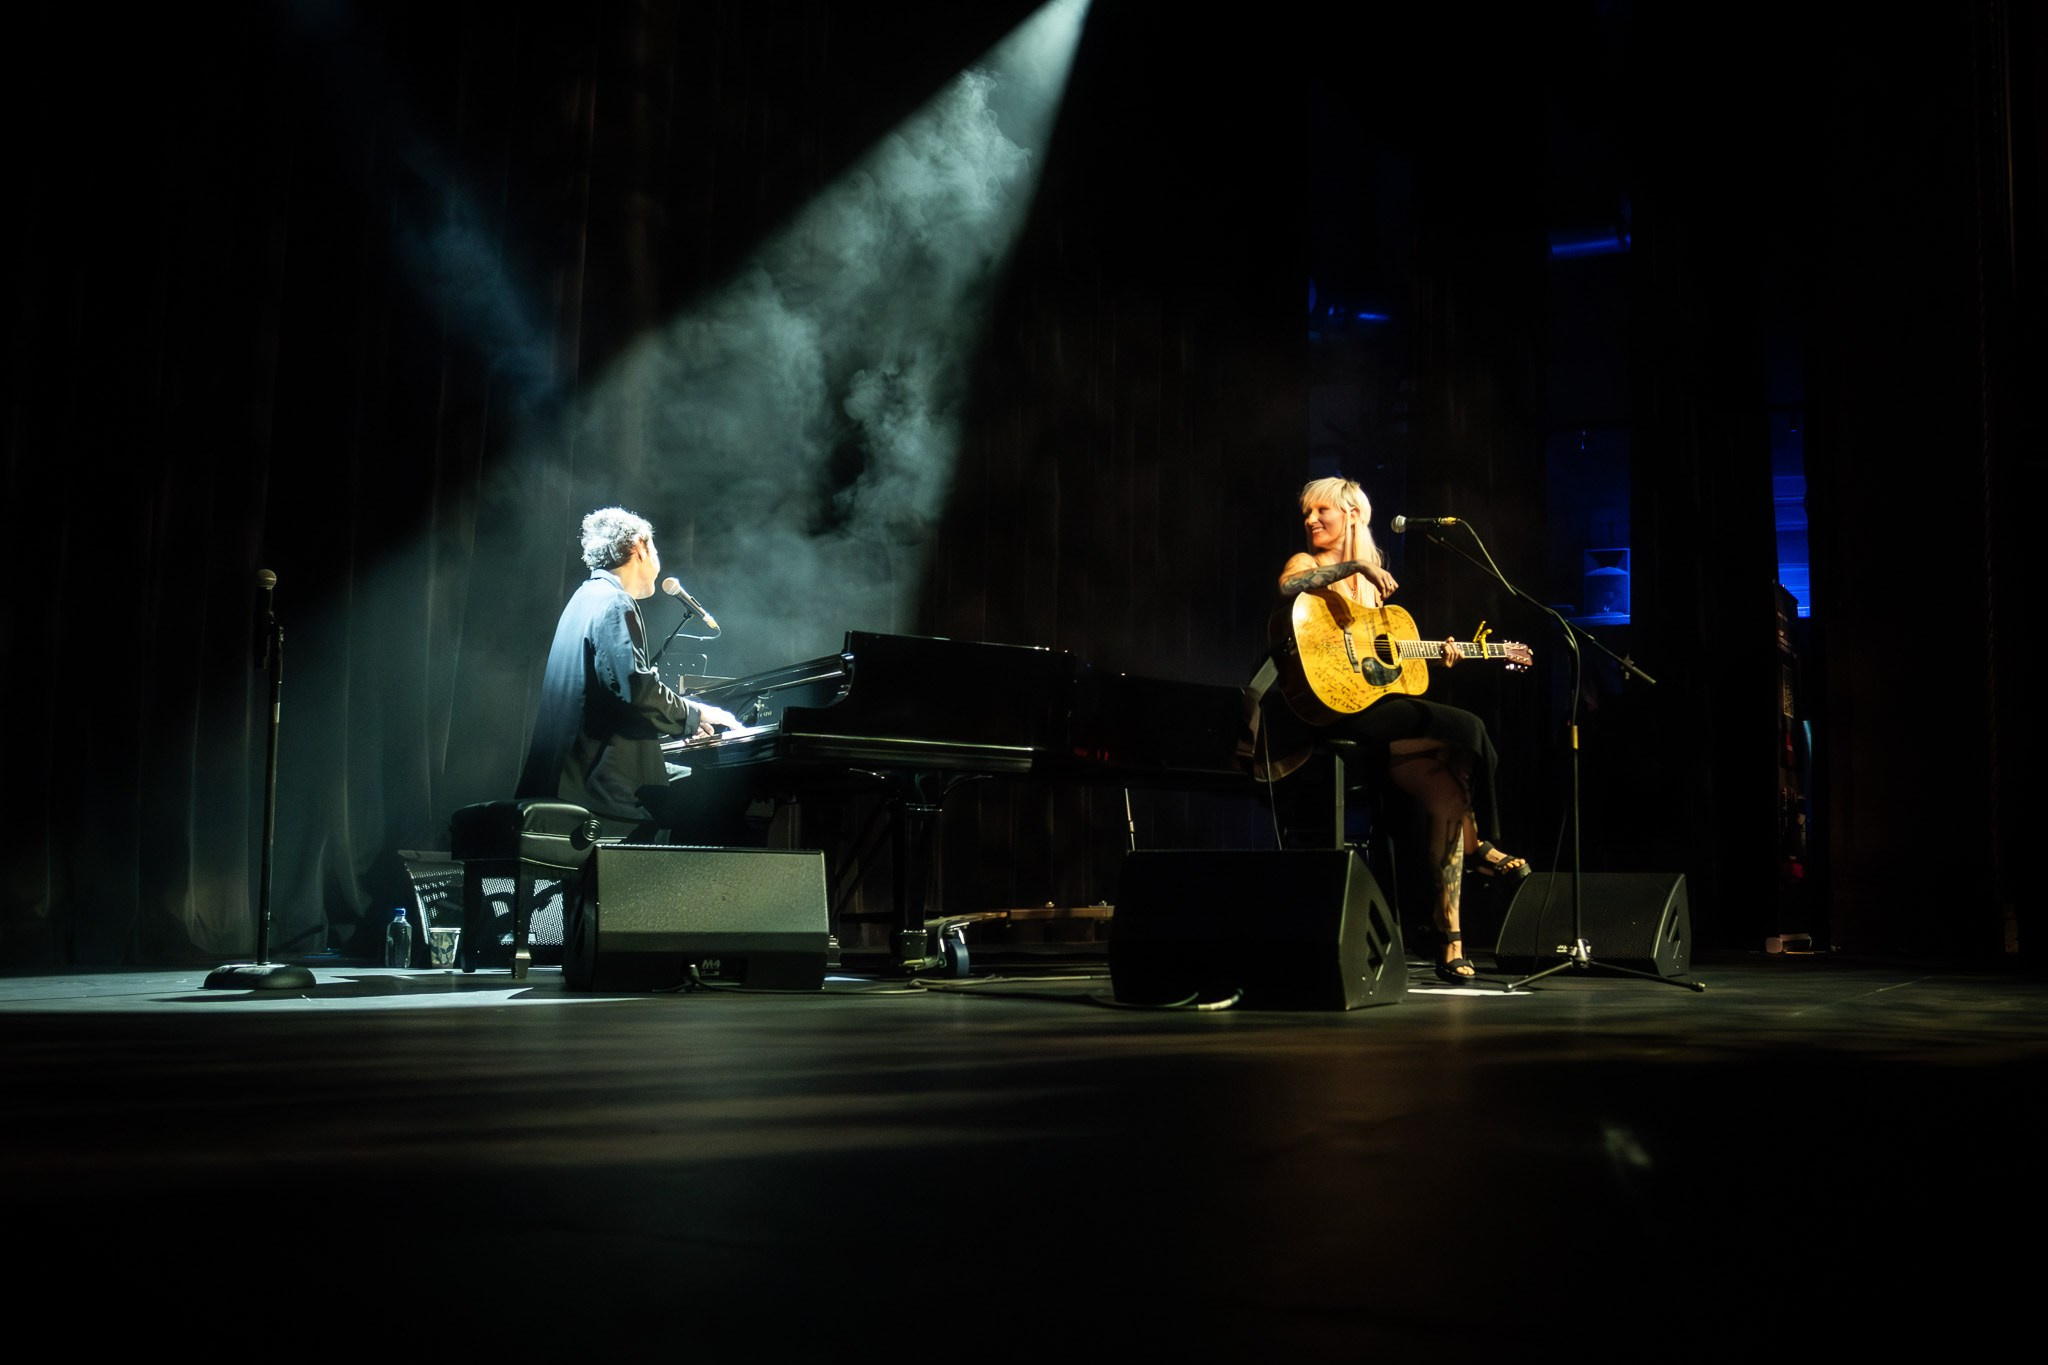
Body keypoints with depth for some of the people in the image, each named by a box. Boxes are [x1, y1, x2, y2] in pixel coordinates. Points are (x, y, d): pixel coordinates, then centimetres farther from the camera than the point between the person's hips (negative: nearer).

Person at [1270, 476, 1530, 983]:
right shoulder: (1306, 564, 3)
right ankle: (1475, 846, 1)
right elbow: (1286, 586, -23)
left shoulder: (1369, 582, 24)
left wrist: (1433, 654, 11)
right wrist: (1354, 565, -26)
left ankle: (1450, 942, -12)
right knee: (1468, 730, -20)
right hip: (1340, 710, -7)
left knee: (1447, 794, -13)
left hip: (1379, 704, 7)